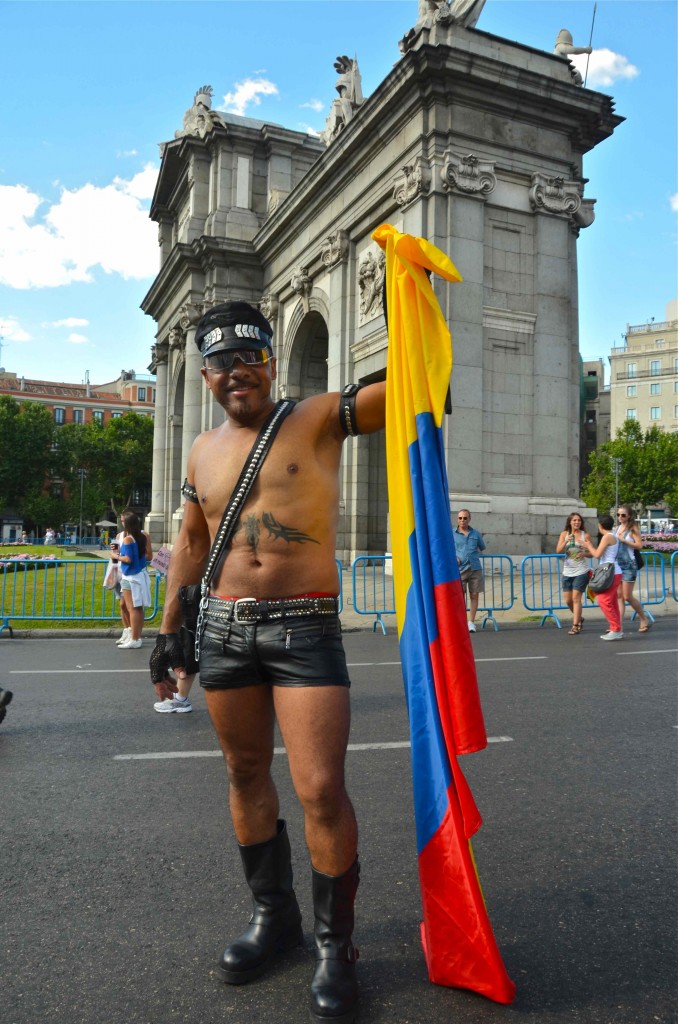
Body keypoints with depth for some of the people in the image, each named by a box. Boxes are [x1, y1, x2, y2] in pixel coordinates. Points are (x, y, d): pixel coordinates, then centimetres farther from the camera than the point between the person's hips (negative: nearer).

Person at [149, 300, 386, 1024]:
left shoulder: (318, 419, 0)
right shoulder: (204, 451, 13)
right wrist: (168, 628, 18)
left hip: (306, 626, -5)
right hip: (224, 628, 5)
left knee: (321, 791, -8)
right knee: (245, 774, 15)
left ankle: (334, 944, 16)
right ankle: (272, 914, 36)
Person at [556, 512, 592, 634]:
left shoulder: (585, 535, -3)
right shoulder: (564, 534, 3)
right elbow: (558, 551, -5)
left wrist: (584, 553, -19)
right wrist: (566, 541, -21)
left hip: (581, 571, -3)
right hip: (567, 571, 3)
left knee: (576, 598, -9)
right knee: (568, 600, 8)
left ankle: (575, 626, -2)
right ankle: (579, 618, 33)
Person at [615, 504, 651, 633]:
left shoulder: (633, 528, -7)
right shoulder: (617, 528, 11)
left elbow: (639, 545, -16)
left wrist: (623, 540, -19)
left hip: (629, 565, -6)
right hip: (617, 565, 6)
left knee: (627, 597, -3)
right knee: (619, 596, 4)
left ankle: (645, 620, 16)